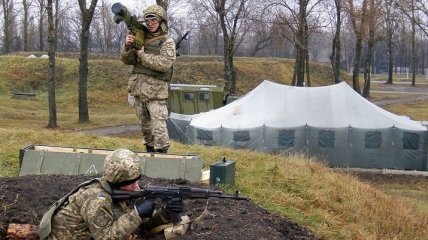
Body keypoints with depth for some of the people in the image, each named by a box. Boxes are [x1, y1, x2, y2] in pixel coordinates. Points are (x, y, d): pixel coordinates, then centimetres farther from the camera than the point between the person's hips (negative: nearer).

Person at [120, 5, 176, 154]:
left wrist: (142, 55, -15)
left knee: (158, 127, -11)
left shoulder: (168, 42, -3)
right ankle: (150, 150, 25)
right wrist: (127, 46, -11)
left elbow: (163, 64, -18)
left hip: (156, 91, -6)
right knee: (145, 125, 14)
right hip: (138, 90, 6)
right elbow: (127, 60, 8)